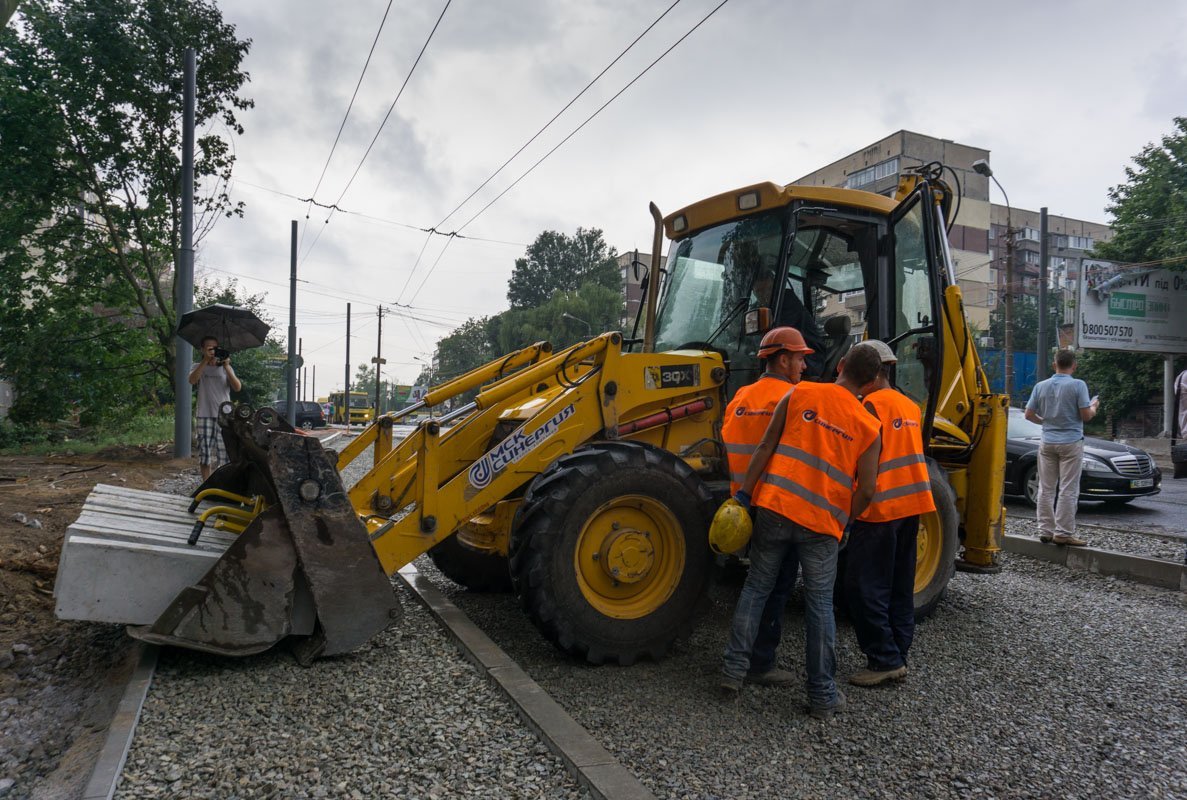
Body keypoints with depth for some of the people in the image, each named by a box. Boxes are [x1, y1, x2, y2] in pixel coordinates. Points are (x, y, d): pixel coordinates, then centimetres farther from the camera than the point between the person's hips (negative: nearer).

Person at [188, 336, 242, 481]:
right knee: (205, 453, -1)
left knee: (224, 452, -3)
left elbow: (237, 387, -3)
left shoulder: (225, 368, 13)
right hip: (205, 416, 0)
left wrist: (227, 368, -15)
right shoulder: (199, 367, 11)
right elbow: (192, 380, -13)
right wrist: (206, 360, -20)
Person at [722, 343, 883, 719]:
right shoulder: (868, 426, 1)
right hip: (822, 523, -1)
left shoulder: (799, 393, 2)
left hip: (775, 508, 1)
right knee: (820, 605, 10)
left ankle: (735, 663, 22)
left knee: (756, 587, 16)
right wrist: (844, 521, 13)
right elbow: (866, 490, -4)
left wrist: (744, 492, 4)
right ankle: (822, 695, 17)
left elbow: (766, 446, -1)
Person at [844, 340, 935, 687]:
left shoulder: (873, 403, -12)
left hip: (881, 508, -9)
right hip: (911, 505, 9)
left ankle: (884, 659, 1)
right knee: (900, 587, 14)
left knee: (865, 587, -1)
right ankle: (898, 656, 20)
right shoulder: (911, 406, 13)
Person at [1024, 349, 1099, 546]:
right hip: (1071, 442, -4)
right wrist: (1094, 406, 12)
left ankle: (1045, 531, 12)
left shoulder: (1041, 386, 3)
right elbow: (1086, 416, -9)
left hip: (1047, 442, 4)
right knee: (1068, 490, -1)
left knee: (1046, 489, 9)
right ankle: (1063, 533, -1)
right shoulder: (1078, 385, -9)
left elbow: (1029, 414, 4)